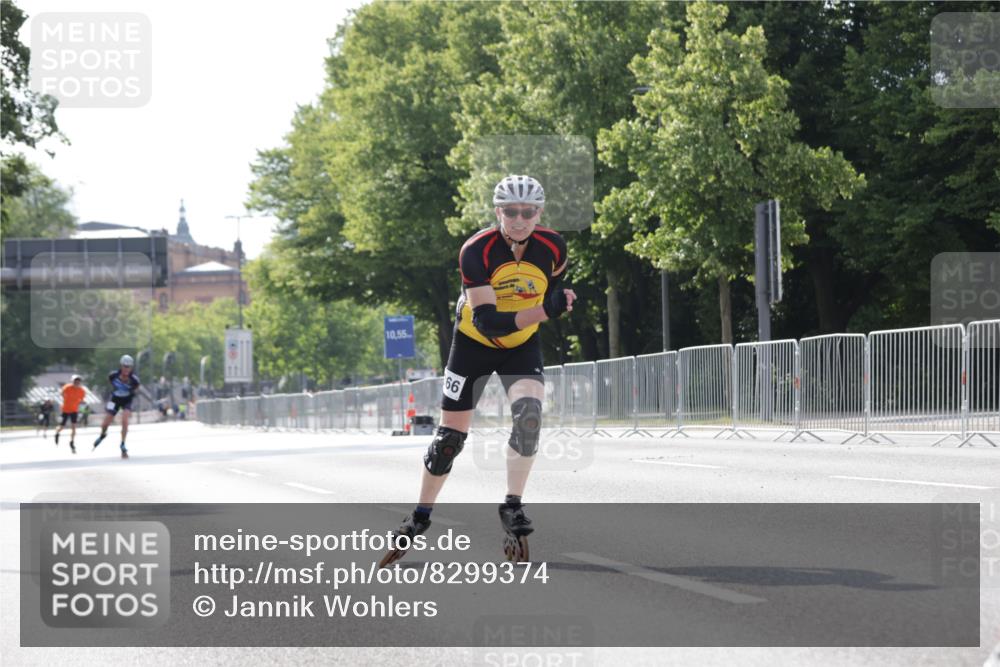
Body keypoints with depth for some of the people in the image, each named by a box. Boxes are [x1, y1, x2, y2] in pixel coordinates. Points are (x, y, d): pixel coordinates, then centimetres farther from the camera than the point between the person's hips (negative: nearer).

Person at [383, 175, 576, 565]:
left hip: (523, 345, 2)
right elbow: (487, 322, -35)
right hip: (474, 342, -2)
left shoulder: (552, 248, -17)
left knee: (529, 411, -26)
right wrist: (543, 311, -45)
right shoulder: (476, 251, -27)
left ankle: (512, 508, -17)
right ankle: (420, 517, 21)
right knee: (450, 436, 2)